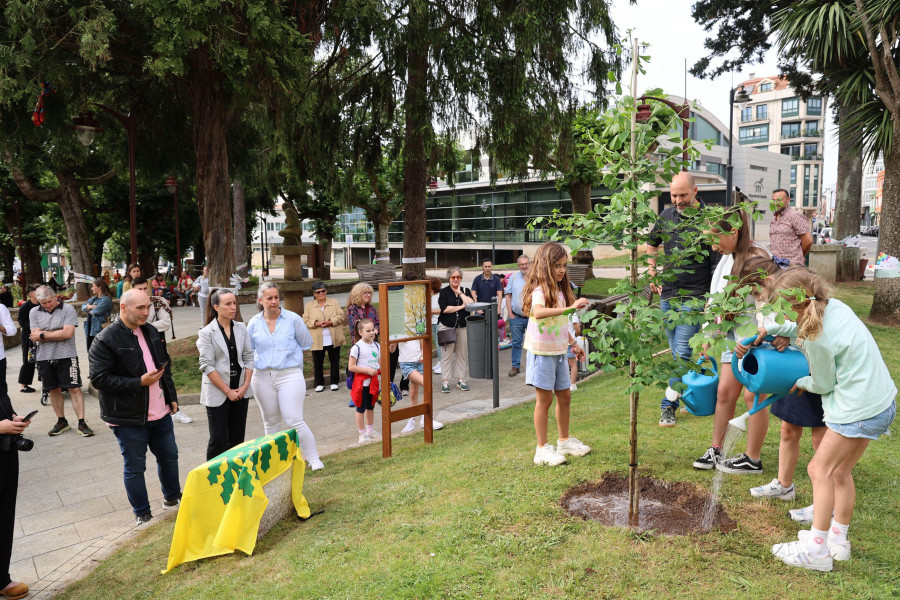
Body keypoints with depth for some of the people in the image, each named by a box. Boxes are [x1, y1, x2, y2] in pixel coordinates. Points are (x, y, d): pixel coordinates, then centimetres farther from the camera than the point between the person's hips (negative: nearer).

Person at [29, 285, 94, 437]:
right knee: (53, 390, 12)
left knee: (74, 389, -4)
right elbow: (35, 336, -4)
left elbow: (68, 333, -16)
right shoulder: (35, 312, 6)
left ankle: (81, 423, -1)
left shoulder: (68, 310, -5)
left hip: (66, 356, -4)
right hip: (44, 357, 4)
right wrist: (59, 333, -11)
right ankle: (61, 421, 24)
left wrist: (43, 335, -8)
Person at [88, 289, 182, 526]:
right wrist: (139, 382, -24)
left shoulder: (151, 331, 7)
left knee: (169, 456, 20)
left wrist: (172, 397, 14)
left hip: (160, 413, 7)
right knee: (135, 467, 7)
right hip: (129, 418, -7)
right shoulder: (105, 340, -16)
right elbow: (99, 379, -20)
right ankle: (142, 514, 24)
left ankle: (172, 496, 41)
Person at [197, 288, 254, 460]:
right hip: (217, 393, -4)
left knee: (237, 439, 9)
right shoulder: (207, 333, -7)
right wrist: (228, 391, -12)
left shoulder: (241, 328, 5)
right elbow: (207, 366, -11)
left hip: (240, 392, 4)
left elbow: (248, 358, 6)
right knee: (218, 440, -1)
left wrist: (245, 385, -5)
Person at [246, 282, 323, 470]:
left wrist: (288, 355, 4)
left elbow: (306, 344, 6)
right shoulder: (254, 323, 4)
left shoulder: (293, 319, -4)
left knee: (294, 420, -9)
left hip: (290, 375, -3)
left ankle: (313, 458, 3)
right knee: (270, 422, 15)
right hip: (263, 377, 4)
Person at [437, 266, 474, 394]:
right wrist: (461, 306, -6)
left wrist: (460, 292, -4)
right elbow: (445, 309, -12)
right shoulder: (444, 292, 2)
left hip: (463, 327, 3)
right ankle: (445, 381, 2)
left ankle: (461, 379, 17)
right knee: (446, 354, -4)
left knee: (462, 354, 6)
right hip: (447, 327, -3)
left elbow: (471, 304, -8)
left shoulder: (466, 291, 11)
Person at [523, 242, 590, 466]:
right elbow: (538, 312, -40)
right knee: (545, 399, -1)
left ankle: (564, 441, 31)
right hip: (542, 352, -8)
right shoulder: (540, 290, -17)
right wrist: (570, 308, -45)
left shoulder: (560, 290, 11)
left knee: (565, 396, 15)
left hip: (559, 351, 8)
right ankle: (542, 449, 10)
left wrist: (573, 344, 21)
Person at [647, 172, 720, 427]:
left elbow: (717, 264, -9)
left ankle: (669, 403, 2)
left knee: (682, 352, -6)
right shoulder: (666, 215, 7)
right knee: (677, 352, 14)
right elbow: (651, 244, 24)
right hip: (667, 295, 6)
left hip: (694, 297, -6)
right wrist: (652, 274, 15)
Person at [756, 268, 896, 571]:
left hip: (858, 411, -9)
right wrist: (769, 330, 9)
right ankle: (838, 541, 31)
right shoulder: (834, 305, -2)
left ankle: (816, 549, 10)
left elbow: (823, 384, -9)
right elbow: (801, 326, 20)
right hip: (880, 402, 9)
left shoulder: (818, 339, -26)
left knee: (820, 469, 2)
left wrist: (801, 382, 10)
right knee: (840, 471, 18)